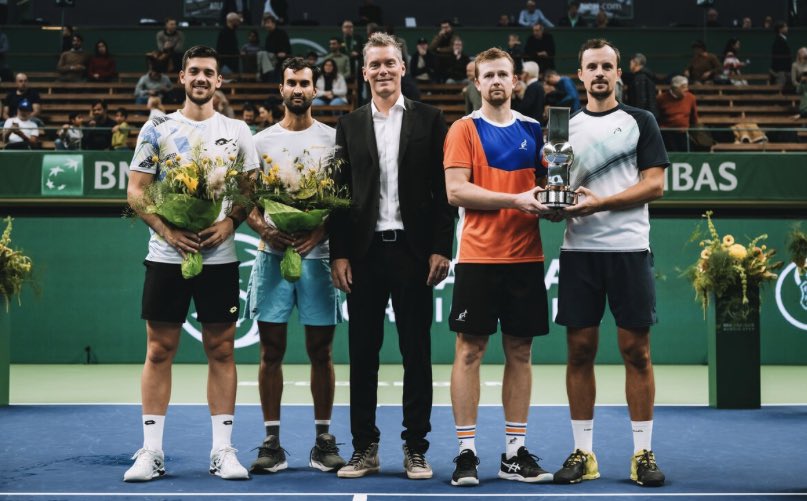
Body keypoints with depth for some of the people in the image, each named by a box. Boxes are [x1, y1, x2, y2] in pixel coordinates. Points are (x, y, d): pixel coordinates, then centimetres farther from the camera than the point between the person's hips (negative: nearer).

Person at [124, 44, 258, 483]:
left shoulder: (237, 131, 8)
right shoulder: (157, 129, 5)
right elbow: (135, 191, 2)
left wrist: (229, 222, -11)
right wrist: (166, 230, -13)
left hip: (221, 257, 1)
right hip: (167, 256, -1)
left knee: (221, 351, 3)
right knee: (159, 351, 1)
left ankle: (222, 450, 9)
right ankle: (151, 451, 8)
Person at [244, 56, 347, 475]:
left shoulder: (333, 139, 6)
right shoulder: (261, 140, 9)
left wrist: (319, 232, -13)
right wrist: (263, 229, -12)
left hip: (318, 255, -1)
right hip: (273, 254, 1)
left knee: (321, 352, 4)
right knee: (271, 351, 2)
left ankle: (323, 441, 13)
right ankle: (272, 442, 9)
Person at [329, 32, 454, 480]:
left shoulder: (430, 120, 4)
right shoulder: (349, 125, 10)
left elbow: (444, 190, 1)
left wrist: (441, 249, -6)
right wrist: (339, 253, 1)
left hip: (413, 251, -2)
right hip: (364, 253, 2)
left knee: (416, 352, 4)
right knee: (363, 353, 5)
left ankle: (416, 448, 12)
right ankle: (365, 448, 14)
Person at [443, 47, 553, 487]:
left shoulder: (533, 129, 12)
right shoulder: (464, 129, 0)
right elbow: (456, 190, -9)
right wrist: (516, 201, -16)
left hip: (525, 257, 4)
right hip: (478, 257, -4)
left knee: (520, 352, 6)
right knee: (469, 351, -1)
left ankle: (515, 453, 14)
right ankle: (466, 452, 6)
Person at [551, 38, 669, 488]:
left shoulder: (641, 122, 6)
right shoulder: (564, 126, 13)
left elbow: (655, 183, -4)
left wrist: (599, 203, -15)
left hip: (629, 249, -2)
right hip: (579, 251, 2)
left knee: (636, 350, 0)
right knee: (580, 350, 2)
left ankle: (644, 452, 8)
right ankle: (583, 452, 10)